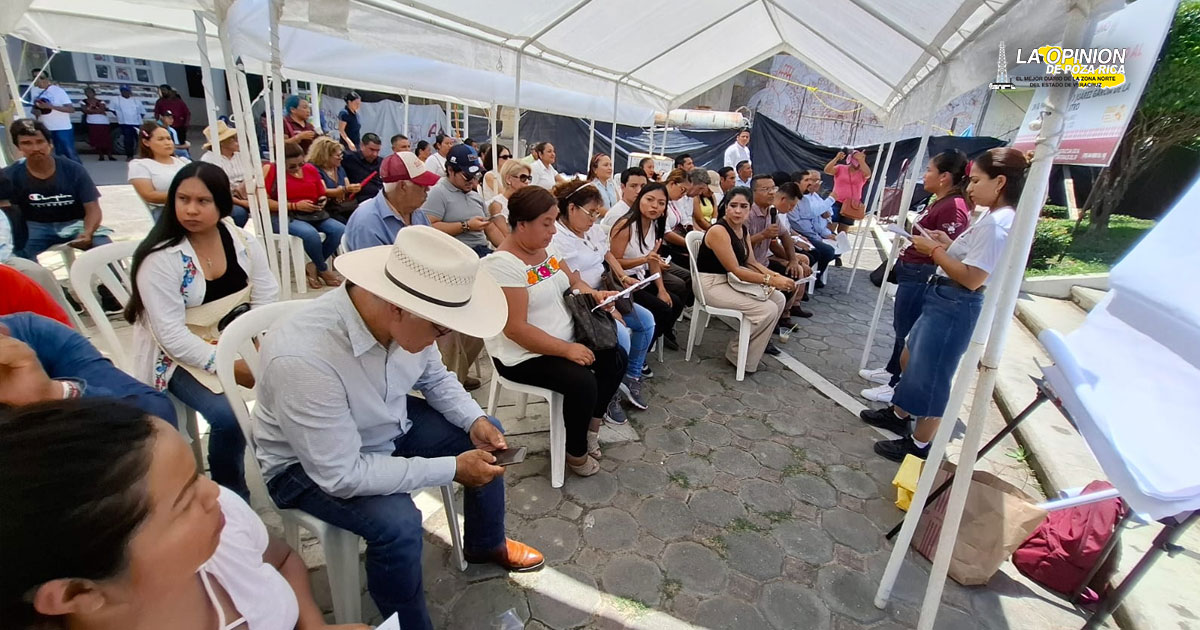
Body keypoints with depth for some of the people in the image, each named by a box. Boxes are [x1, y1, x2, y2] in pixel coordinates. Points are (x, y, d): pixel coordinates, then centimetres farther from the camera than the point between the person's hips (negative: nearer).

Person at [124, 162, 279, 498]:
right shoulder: (160, 258, -15)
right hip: (182, 356, -4)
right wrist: (229, 365, -24)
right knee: (227, 418, -27)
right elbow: (172, 335, -18)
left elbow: (267, 296, -1)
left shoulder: (242, 240, -2)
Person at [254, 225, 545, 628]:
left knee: (487, 439, 4)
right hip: (309, 466, -6)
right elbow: (341, 474, -33)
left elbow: (435, 378, 1)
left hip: (389, 426, 7)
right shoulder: (303, 358, -40)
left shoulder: (405, 320, -20)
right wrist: (452, 469, -30)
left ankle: (485, 544, 29)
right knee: (397, 523, -29)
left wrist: (475, 420, -16)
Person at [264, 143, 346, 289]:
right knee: (310, 233, -35)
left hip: (311, 214, 5)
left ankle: (313, 266, -3)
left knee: (340, 230, -20)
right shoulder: (271, 171, -3)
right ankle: (323, 270, -7)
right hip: (282, 216, -5)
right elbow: (264, 202, -11)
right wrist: (295, 206, -15)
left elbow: (321, 194, 22)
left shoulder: (310, 169, 10)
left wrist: (322, 201, -2)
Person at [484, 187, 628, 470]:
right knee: (582, 383, -26)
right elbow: (515, 329, -27)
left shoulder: (547, 246, 2)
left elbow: (573, 282, 16)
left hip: (565, 338, 9)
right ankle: (577, 453, 1)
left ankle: (592, 426, 19)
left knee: (616, 358, 2)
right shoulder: (503, 264, -24)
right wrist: (567, 350, -26)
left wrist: (594, 294, -7)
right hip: (523, 354, -9)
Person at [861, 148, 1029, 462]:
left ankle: (919, 445, 17)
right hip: (943, 300, 11)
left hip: (954, 307, -11)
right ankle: (899, 414, 41)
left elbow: (971, 279, -25)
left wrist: (935, 250, -17)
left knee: (930, 374, 1)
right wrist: (949, 244, 3)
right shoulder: (996, 219, 11)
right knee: (914, 359, 22)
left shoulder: (995, 225, -21)